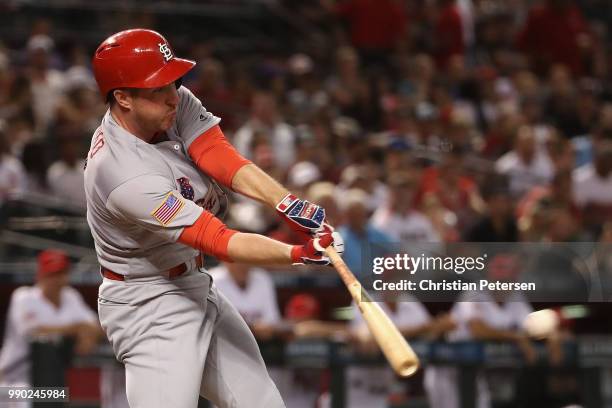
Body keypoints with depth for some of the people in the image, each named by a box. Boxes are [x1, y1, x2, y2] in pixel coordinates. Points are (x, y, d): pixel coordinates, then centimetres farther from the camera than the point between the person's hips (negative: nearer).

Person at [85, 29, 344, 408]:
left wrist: (289, 203, -34)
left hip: (196, 288, 9)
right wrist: (301, 254, -39)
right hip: (151, 307, -9)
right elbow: (220, 242, -32)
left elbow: (223, 160, -17)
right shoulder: (127, 176, -31)